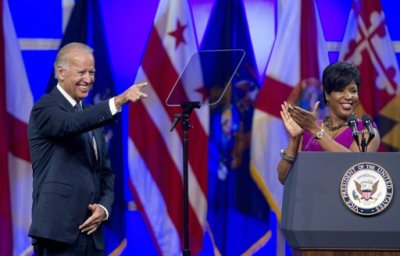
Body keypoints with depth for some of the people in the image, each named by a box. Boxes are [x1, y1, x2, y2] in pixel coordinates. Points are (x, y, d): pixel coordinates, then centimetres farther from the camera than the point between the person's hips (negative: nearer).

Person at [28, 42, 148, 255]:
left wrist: (104, 208, 1)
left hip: (90, 231, 8)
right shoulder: (46, 108, -5)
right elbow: (71, 124, -28)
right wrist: (119, 101, -37)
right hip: (59, 232, -8)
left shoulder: (90, 114, 20)